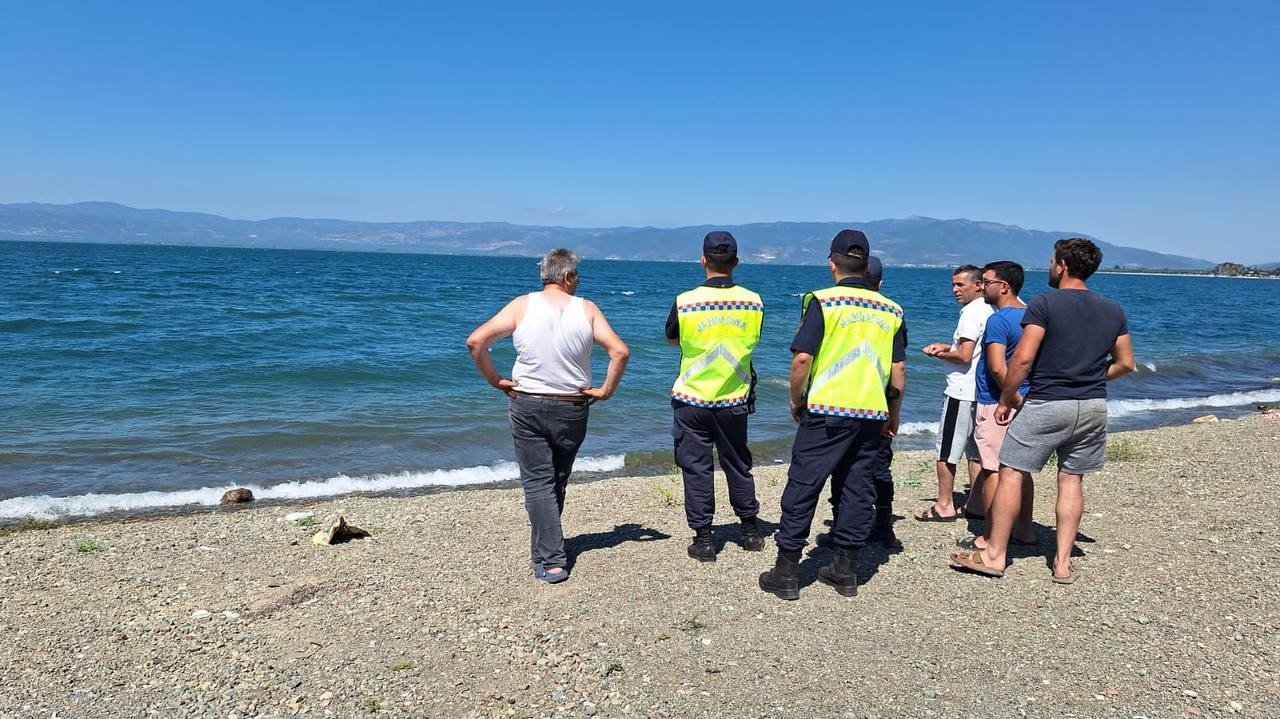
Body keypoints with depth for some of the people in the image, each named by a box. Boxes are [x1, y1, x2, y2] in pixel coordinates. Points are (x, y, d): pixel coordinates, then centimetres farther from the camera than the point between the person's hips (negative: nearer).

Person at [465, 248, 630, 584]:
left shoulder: (522, 305, -5)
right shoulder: (587, 309, -4)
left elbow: (475, 341, -10)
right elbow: (620, 351, -12)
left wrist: (494, 379, 0)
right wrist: (606, 390, -2)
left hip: (527, 406, -1)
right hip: (572, 409, 1)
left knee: (538, 483, 4)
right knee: (558, 481, 20)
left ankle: (551, 560, -2)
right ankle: (544, 548, 35)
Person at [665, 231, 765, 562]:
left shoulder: (685, 302, -12)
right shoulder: (753, 301, -6)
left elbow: (671, 339, 6)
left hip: (692, 399, -2)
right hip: (734, 400, 3)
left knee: (697, 468, 7)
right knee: (738, 465, 18)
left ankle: (703, 538, 12)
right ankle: (750, 530, 30)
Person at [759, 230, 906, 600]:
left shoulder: (822, 301, -6)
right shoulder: (890, 310, 8)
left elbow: (802, 358, -12)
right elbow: (899, 369, 10)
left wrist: (796, 400, 2)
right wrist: (893, 414, 20)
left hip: (826, 411, -4)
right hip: (872, 415, 5)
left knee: (802, 487, 2)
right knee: (857, 489, 12)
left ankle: (786, 572, 7)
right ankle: (845, 570, 20)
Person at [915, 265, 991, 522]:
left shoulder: (971, 312, -15)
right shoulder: (987, 311, 14)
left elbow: (964, 356, -20)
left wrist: (938, 354, -5)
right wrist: (946, 346, 10)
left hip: (961, 392, -9)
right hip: (981, 392, 10)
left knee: (946, 451, -1)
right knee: (976, 451, 13)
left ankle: (944, 506, 3)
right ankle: (977, 504, 18)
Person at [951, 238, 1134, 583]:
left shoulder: (1044, 303, -11)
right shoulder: (1113, 311, 8)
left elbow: (1022, 359, -16)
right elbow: (1125, 363, 12)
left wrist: (1006, 398, -5)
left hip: (1046, 403, -6)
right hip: (1093, 406, 6)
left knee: (1011, 474, 2)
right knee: (1071, 480, 13)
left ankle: (994, 555, 7)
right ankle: (1063, 562, 15)